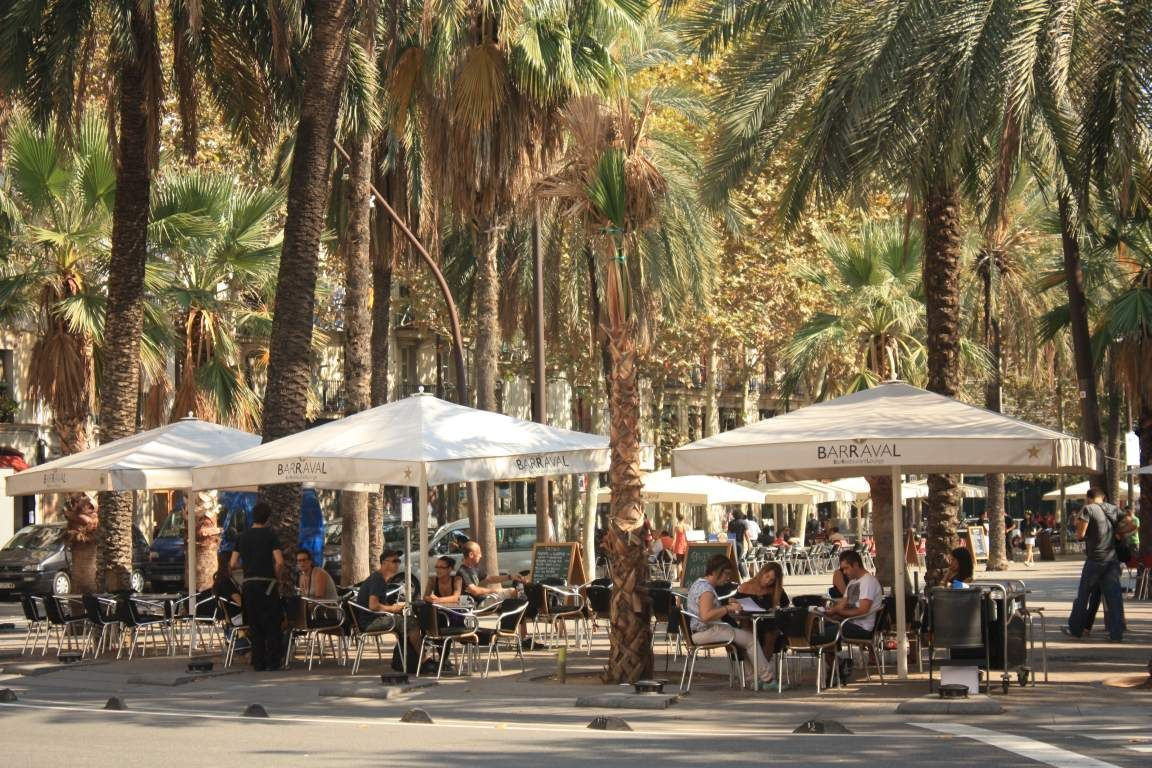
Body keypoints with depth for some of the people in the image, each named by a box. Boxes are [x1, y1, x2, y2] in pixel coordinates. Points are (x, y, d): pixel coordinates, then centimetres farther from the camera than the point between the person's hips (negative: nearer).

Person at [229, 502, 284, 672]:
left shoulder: (242, 537, 7)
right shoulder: (269, 535, -5)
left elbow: (233, 564, 7)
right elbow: (279, 562, -15)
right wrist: (276, 576, 2)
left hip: (248, 584, 4)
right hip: (266, 584, -4)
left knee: (254, 626, 9)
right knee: (272, 625, 3)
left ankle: (258, 662, 8)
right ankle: (273, 662, 0)